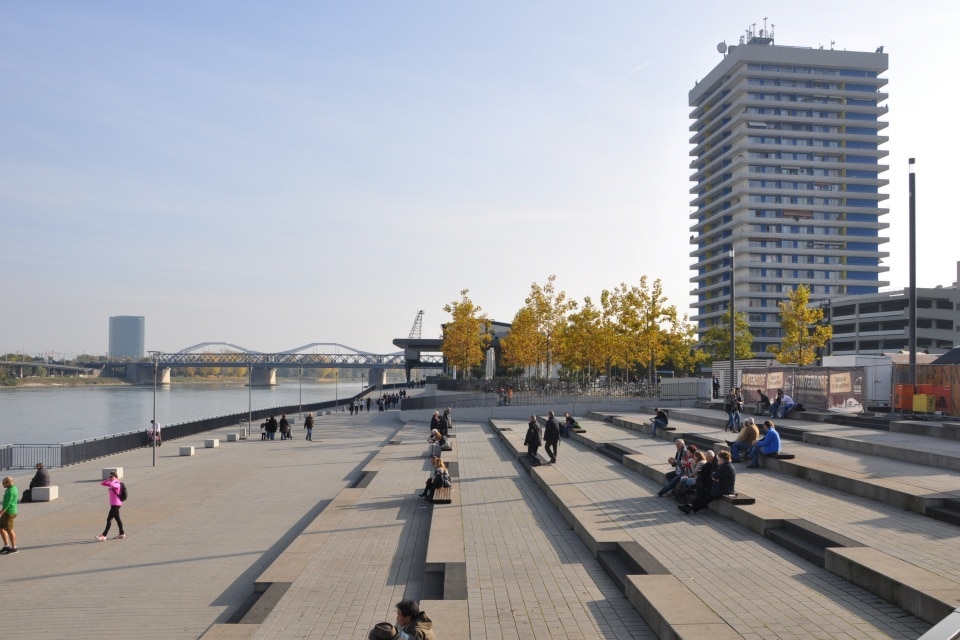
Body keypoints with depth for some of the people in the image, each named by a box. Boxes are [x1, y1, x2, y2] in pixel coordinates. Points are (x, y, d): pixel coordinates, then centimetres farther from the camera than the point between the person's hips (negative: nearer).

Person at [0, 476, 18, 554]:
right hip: (7, 512, 10)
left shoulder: (11, 491, -19)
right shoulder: (13, 488, 13)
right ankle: (6, 546, 18)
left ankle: (13, 548, 5)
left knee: (9, 530, -3)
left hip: (9, 513, -10)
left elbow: (8, 503, -24)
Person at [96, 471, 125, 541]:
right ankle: (121, 534, 24)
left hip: (116, 504, -10)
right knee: (117, 518, 15)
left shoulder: (117, 484, -16)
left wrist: (114, 480, -18)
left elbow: (112, 485, -37)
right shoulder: (111, 483, 10)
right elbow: (102, 483, 11)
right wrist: (108, 479, -1)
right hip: (113, 504, 10)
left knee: (109, 519, -9)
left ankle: (104, 536, -8)